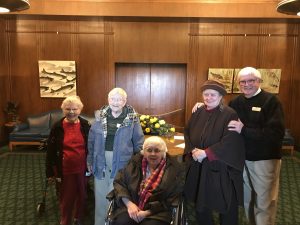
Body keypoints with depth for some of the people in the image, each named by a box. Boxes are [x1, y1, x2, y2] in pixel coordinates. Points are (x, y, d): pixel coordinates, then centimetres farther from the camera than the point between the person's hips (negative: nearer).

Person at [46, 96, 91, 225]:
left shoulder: (86, 125, -3)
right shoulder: (57, 127, -6)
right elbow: (51, 150, -2)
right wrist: (50, 171, -2)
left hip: (82, 169, 1)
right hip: (64, 170, -1)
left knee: (82, 196, 16)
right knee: (66, 198, 12)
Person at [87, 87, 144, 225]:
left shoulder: (132, 118, -7)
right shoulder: (101, 116, 0)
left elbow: (139, 142, -3)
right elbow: (92, 140, 6)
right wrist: (90, 161, 6)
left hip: (121, 163, -3)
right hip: (101, 162, 3)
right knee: (100, 196, 16)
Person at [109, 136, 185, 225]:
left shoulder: (174, 169, -3)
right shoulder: (135, 162, 5)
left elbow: (170, 200, -4)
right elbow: (119, 182, 6)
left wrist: (147, 212, -11)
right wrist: (129, 203, -9)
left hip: (157, 212, -1)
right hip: (132, 206, 2)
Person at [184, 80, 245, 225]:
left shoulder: (230, 115, -12)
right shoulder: (198, 113, 6)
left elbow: (230, 141, -20)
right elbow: (187, 133, 10)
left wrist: (206, 153, -20)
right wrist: (193, 151, -8)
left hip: (221, 168, -5)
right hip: (198, 168, 5)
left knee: (225, 206, 10)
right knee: (200, 202, 17)